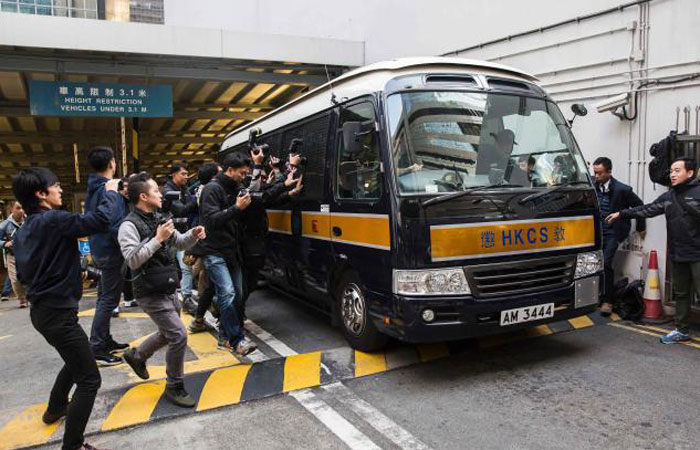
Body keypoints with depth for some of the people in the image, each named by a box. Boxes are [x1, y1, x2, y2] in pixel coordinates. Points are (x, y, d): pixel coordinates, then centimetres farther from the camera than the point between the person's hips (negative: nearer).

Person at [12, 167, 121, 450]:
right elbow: (101, 220, -30)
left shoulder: (22, 232, 9)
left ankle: (55, 408, 50)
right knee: (89, 379, -5)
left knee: (75, 360, 32)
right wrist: (111, 192, -14)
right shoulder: (53, 220, -20)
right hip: (58, 314, -10)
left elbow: (22, 276, 18)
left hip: (41, 310, 10)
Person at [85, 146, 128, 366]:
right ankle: (97, 349, 0)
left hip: (99, 250, 10)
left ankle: (105, 341, 28)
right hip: (112, 251, -10)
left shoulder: (92, 190, 11)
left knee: (104, 297, 17)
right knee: (109, 300, -4)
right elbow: (116, 225, -25)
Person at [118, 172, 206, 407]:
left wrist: (193, 234, -4)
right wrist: (158, 239, -25)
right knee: (179, 335, -11)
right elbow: (132, 260, -24)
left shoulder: (158, 219, 9)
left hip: (168, 289, 9)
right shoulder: (130, 225, -15)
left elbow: (180, 244, 16)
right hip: (151, 293, -8)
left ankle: (136, 356, 46)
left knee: (168, 333, 21)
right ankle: (175, 386, 8)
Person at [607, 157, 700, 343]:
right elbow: (647, 209, 18)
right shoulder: (668, 196, 13)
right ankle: (681, 331, 27)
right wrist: (621, 214, 17)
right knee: (681, 294, 16)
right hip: (677, 255, 7)